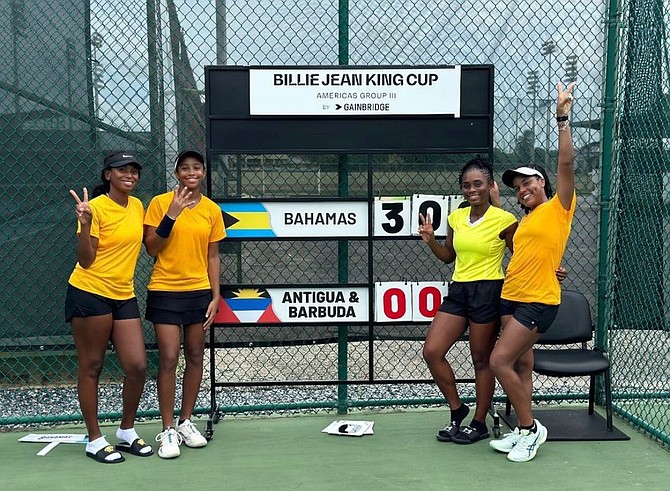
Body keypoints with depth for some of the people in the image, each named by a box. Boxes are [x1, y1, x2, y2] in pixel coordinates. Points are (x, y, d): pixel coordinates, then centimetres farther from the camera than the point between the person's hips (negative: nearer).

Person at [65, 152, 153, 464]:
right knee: (91, 367, 5)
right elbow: (85, 260, -15)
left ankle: (127, 432, 21)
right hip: (90, 294, -6)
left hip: (124, 296, 6)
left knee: (137, 366, 1)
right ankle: (95, 440, 17)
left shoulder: (137, 206, 9)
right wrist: (85, 223, -25)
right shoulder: (96, 207, -11)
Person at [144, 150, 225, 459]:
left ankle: (186, 422, 23)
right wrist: (172, 215, -16)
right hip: (165, 291, -3)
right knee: (169, 358, -6)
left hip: (199, 291, 3)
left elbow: (213, 256, 8)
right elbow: (151, 249, -6)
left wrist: (216, 296, 3)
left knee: (195, 357, 8)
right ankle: (167, 431, 5)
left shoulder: (212, 209, 5)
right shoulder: (160, 203, -3)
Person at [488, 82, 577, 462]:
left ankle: (530, 428, 3)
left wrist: (563, 119, -16)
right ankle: (524, 431, 19)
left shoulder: (559, 208, -3)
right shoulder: (524, 220, 18)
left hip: (538, 302, -8)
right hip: (511, 298, 8)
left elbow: (567, 163, -12)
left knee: (500, 361, -12)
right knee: (521, 366, 10)